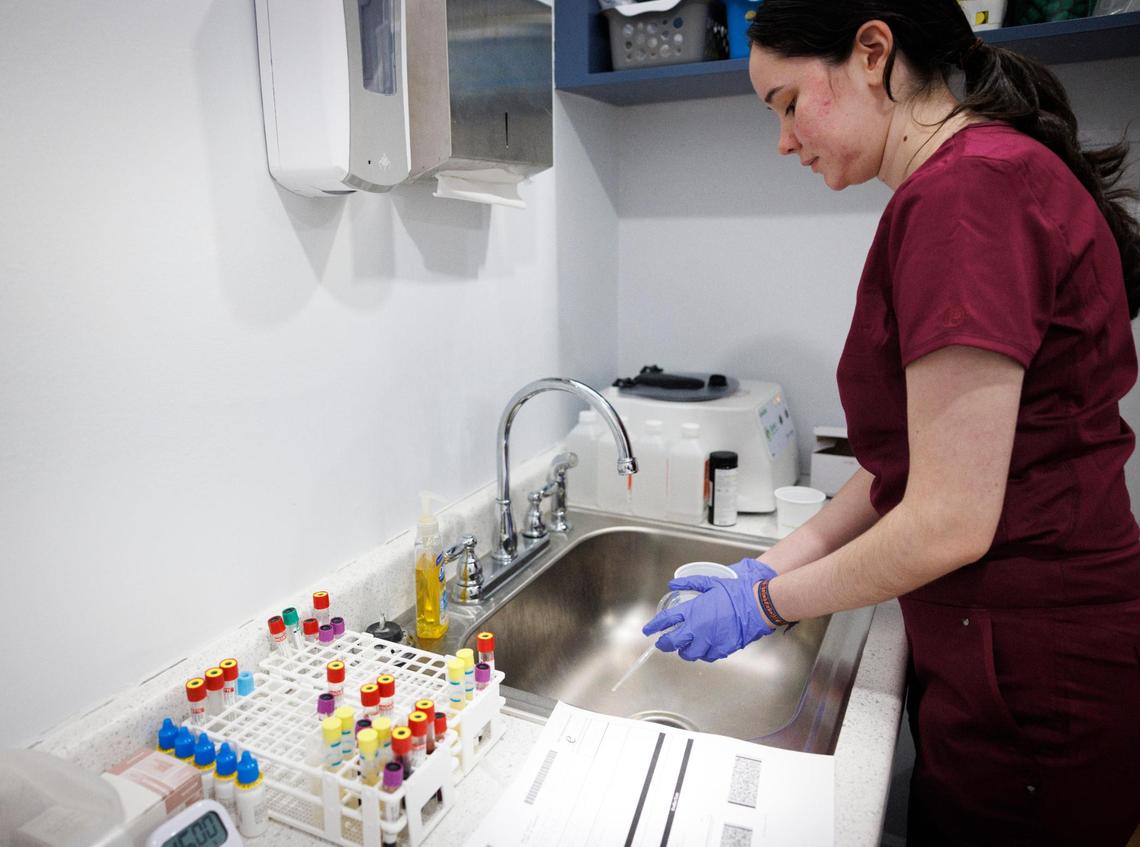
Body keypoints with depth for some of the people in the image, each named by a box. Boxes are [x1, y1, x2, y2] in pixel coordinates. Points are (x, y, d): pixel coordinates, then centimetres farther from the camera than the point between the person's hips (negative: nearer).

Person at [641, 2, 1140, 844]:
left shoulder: (962, 190, -23)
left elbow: (948, 523, -24)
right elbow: (903, 462, 9)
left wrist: (768, 602, -10)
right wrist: (772, 567, 7)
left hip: (1033, 692, -8)